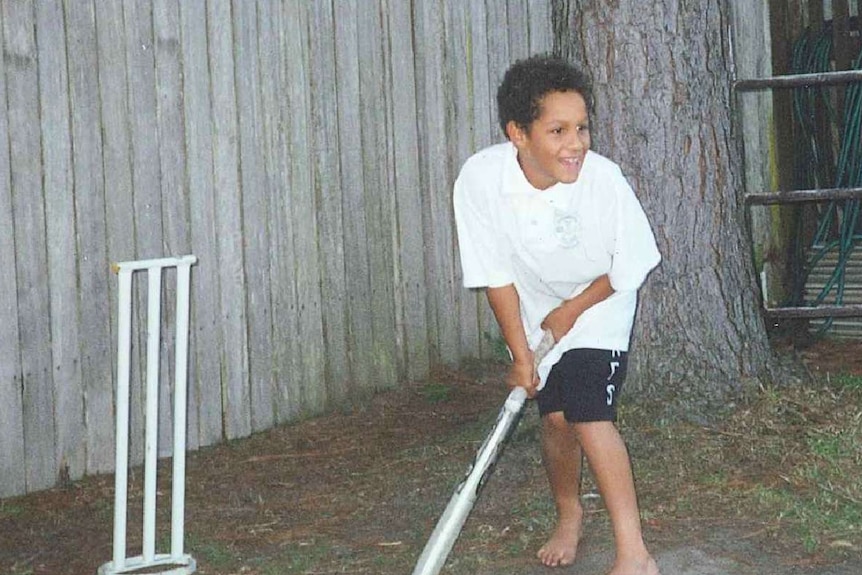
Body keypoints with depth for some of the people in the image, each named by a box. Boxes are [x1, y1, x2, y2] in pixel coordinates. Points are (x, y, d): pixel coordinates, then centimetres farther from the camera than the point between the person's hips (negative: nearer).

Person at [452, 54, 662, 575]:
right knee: (555, 415, 5)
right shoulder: (481, 179, -28)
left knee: (590, 414, -15)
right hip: (537, 306, 3)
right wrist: (521, 353, -12)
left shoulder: (604, 179, -32)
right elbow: (497, 276, -15)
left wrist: (573, 310, -8)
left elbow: (631, 269, -15)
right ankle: (570, 515, 35)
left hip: (601, 300, -3)